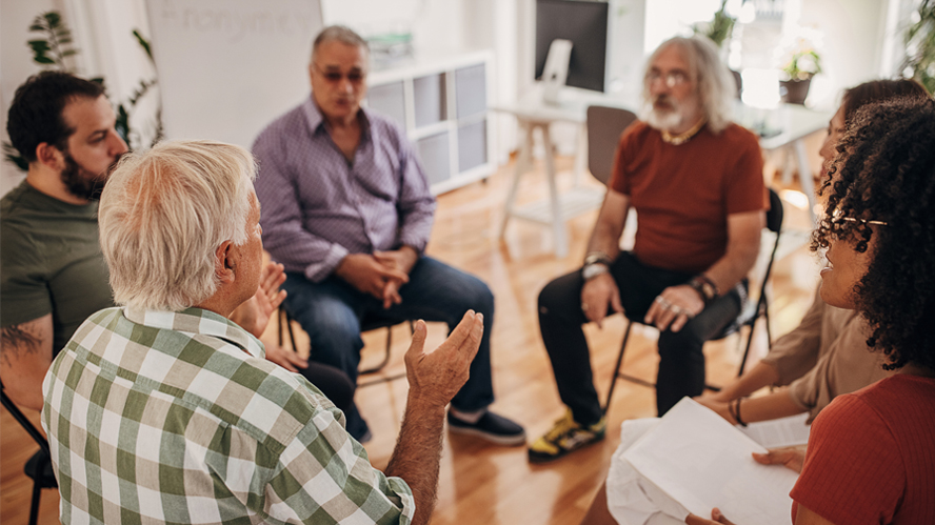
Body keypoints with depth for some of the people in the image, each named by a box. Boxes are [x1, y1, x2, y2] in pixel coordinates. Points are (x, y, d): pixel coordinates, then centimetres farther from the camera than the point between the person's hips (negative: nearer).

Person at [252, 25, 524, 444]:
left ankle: (468, 409, 11)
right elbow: (277, 231, -12)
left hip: (392, 264, 5)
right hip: (318, 276, -4)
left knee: (476, 298, -10)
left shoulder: (389, 134, 11)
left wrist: (407, 254, -10)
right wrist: (346, 264, -21)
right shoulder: (277, 142, -5)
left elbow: (420, 204, 11)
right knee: (336, 334, -36)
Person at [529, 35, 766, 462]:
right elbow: (610, 221, 6)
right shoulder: (637, 139, 3)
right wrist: (598, 270, -14)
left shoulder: (738, 147, -14)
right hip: (642, 269, 6)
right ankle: (585, 419, 7)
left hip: (710, 282, -5)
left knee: (680, 334, -37)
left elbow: (745, 247, -18)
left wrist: (698, 291, -35)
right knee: (554, 299, -13)